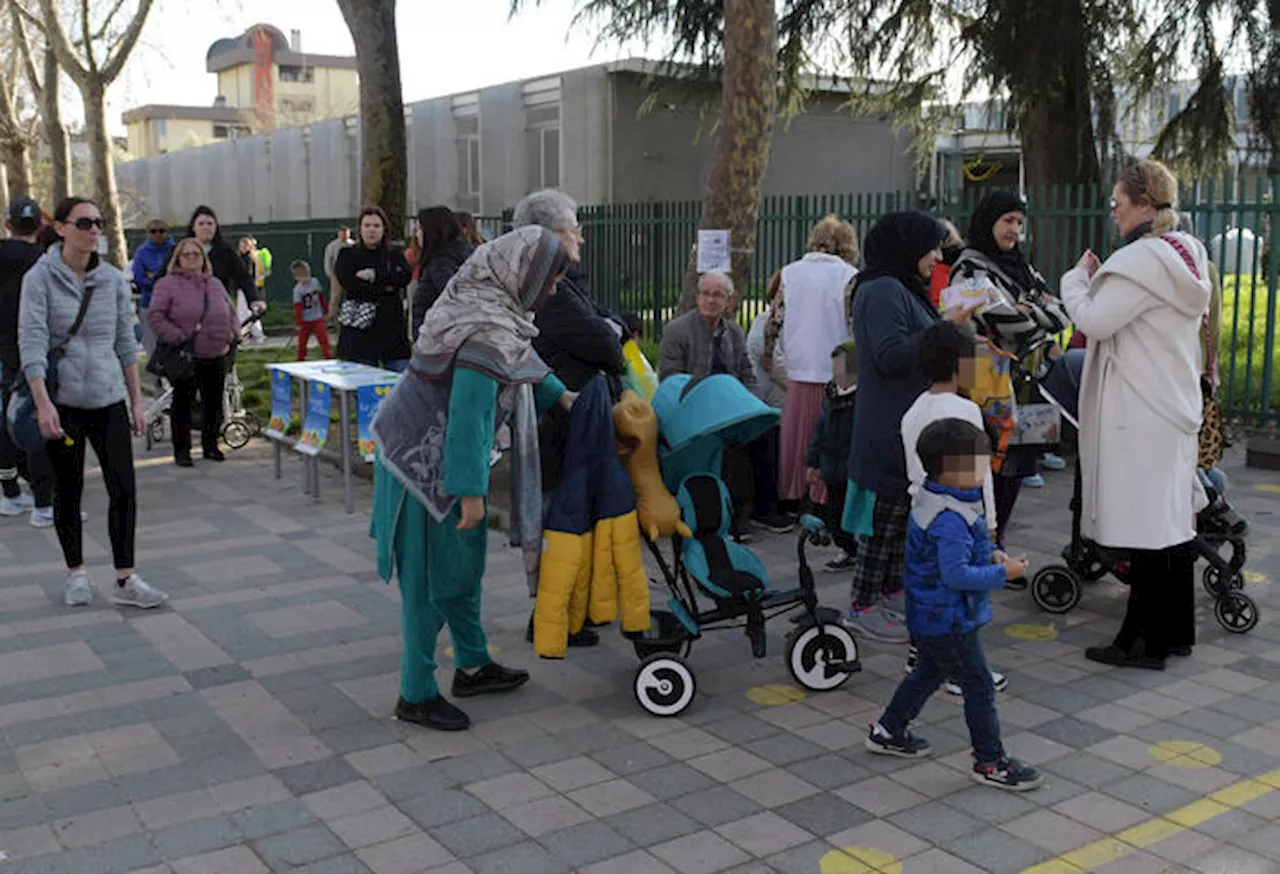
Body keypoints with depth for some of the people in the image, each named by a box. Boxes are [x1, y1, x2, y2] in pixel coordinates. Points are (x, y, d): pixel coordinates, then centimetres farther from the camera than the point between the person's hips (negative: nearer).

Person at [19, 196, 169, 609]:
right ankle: (76, 574, 25)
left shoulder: (113, 279, 5)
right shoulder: (40, 278, -6)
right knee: (68, 492, 8)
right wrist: (43, 403, -21)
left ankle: (125, 580, 5)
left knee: (124, 490, -2)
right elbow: (31, 342, -12)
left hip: (109, 400, 3)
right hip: (63, 402, -3)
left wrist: (137, 402, 9)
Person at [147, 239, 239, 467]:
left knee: (214, 402, 10)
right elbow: (155, 316, -9)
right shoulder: (168, 285, -3)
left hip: (216, 356, 5)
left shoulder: (215, 284, 14)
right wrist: (178, 338, -15)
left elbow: (231, 313, 21)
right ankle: (181, 450, 10)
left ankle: (211, 445, 23)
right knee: (182, 402, 2)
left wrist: (231, 338, 6)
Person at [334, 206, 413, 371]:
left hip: (392, 329, 2)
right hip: (359, 334, -1)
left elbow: (404, 276, -6)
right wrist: (385, 286, -6)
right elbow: (349, 283, -8)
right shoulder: (348, 255, 8)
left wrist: (374, 275, -11)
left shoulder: (395, 254, 13)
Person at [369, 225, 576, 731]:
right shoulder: (489, 335, -26)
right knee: (433, 575, 0)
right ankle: (416, 696, 13)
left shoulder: (482, 303, 5)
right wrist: (471, 492, -24)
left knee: (464, 561, 19)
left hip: (422, 450, 10)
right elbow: (468, 417, -27)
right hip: (431, 464, -10)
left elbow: (521, 362, 24)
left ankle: (472, 666, 34)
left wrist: (560, 396, 23)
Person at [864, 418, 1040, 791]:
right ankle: (990, 762, 14)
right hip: (950, 621, -11)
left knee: (930, 672, 26)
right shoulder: (950, 519, -29)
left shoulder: (933, 501, 4)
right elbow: (956, 574, -30)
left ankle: (888, 731, 39)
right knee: (979, 686, 2)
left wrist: (989, 555, 6)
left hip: (931, 617, 11)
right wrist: (1002, 573, -22)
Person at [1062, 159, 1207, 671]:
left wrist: (1077, 279, -2)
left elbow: (1095, 321, -20)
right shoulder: (1188, 254, 13)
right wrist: (1097, 281, 11)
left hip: (1141, 415, -10)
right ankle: (1176, 632, 25)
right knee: (1173, 518, 15)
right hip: (1176, 405, 10)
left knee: (1146, 524, -4)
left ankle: (1145, 641, 3)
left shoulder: (1142, 259, -17)